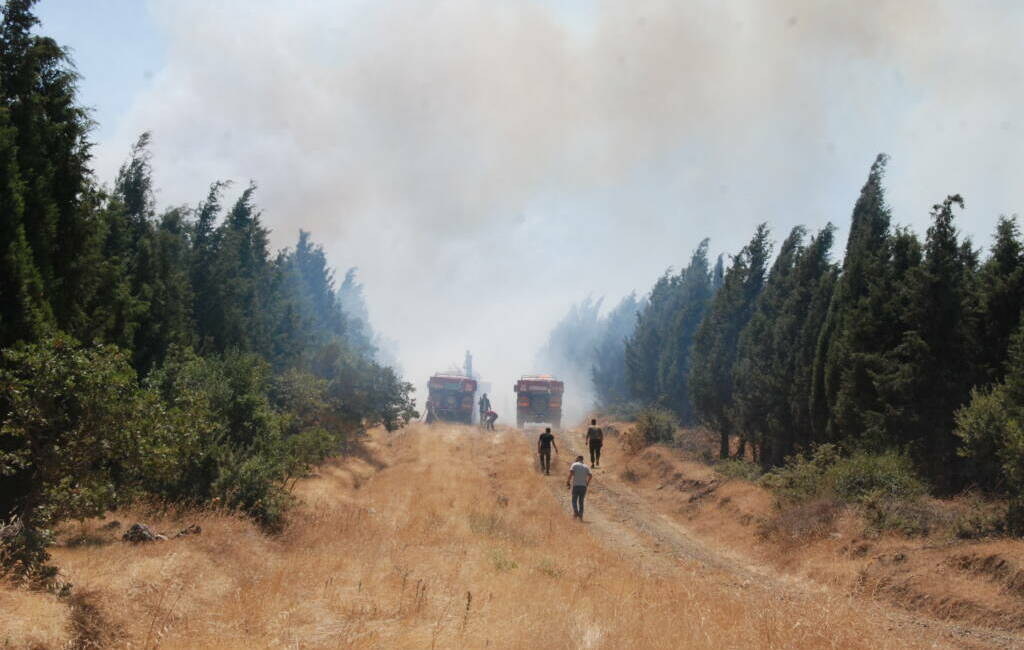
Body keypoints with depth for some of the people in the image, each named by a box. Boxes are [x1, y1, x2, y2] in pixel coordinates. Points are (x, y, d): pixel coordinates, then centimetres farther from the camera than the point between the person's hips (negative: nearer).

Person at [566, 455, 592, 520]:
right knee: (581, 501, 11)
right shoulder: (586, 466, 12)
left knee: (574, 500, 8)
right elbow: (591, 475, -1)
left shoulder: (574, 465, 2)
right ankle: (580, 516, 5)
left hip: (576, 485, -3)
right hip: (583, 486, 3)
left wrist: (568, 481, -6)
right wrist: (587, 483, 9)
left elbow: (571, 472, -14)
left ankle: (576, 512, -14)